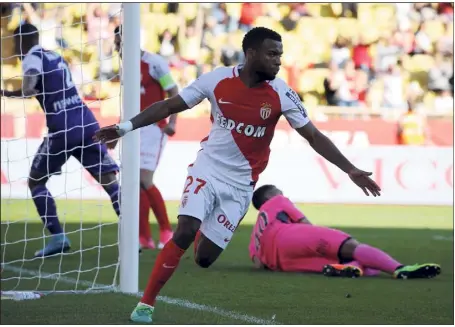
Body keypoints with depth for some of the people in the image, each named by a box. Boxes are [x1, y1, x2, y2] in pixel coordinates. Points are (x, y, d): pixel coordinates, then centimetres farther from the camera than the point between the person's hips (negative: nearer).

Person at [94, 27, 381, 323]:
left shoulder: (281, 94, -10)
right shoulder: (217, 80, -11)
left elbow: (314, 136, -4)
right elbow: (169, 107, -3)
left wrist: (350, 170, -9)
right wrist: (126, 127, -9)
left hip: (240, 184, 1)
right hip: (208, 168, -1)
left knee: (205, 257, -3)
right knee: (185, 233, -21)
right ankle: (146, 304, -10)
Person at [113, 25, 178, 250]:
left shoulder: (154, 63, -10)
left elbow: (174, 93, -9)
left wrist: (172, 122, -21)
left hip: (152, 128, -7)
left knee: (144, 181, -13)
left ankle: (166, 231, 1)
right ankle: (144, 238, 6)